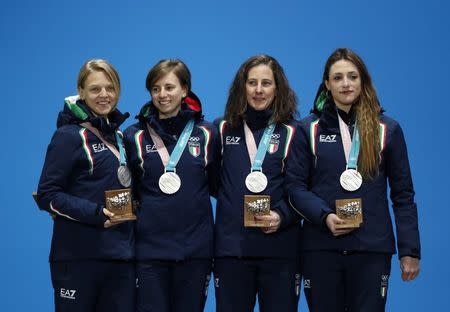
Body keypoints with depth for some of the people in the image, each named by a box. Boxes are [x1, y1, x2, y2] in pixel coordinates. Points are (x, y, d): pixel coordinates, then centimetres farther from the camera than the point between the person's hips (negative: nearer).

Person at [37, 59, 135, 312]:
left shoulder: (119, 136, 15)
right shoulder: (69, 135, -5)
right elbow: (47, 195, -10)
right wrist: (95, 213, -21)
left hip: (122, 255, 6)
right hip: (80, 258, -6)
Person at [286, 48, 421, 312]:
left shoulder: (387, 130, 6)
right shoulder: (309, 129, 5)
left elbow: (403, 194, 6)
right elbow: (295, 186, 3)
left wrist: (410, 250, 0)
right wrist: (325, 217, -14)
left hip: (372, 248, 0)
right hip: (321, 247, 0)